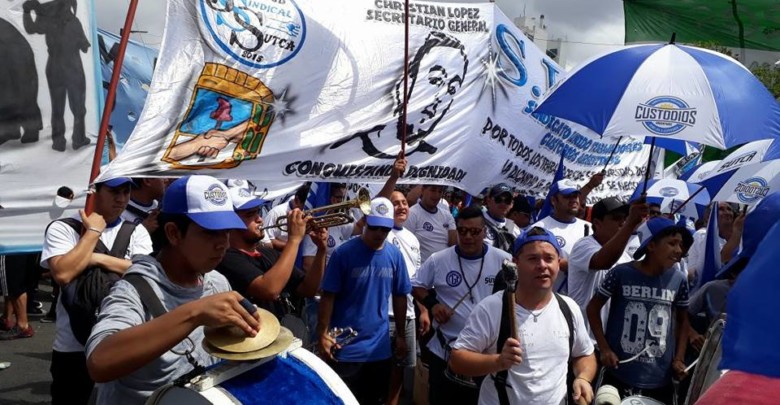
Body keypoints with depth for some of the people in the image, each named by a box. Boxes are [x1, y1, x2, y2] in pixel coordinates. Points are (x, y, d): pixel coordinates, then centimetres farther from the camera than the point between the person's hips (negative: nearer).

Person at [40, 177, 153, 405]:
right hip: (73, 345, -2)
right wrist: (93, 231, -14)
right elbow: (62, 274, -21)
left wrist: (98, 259, -18)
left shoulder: (137, 232, 2)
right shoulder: (63, 228, -5)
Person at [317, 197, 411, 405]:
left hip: (380, 348, 4)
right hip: (345, 348, -4)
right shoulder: (343, 253, -13)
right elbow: (328, 296, -10)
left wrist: (401, 335, 10)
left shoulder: (395, 255, -1)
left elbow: (400, 297, 7)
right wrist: (323, 335, -13)